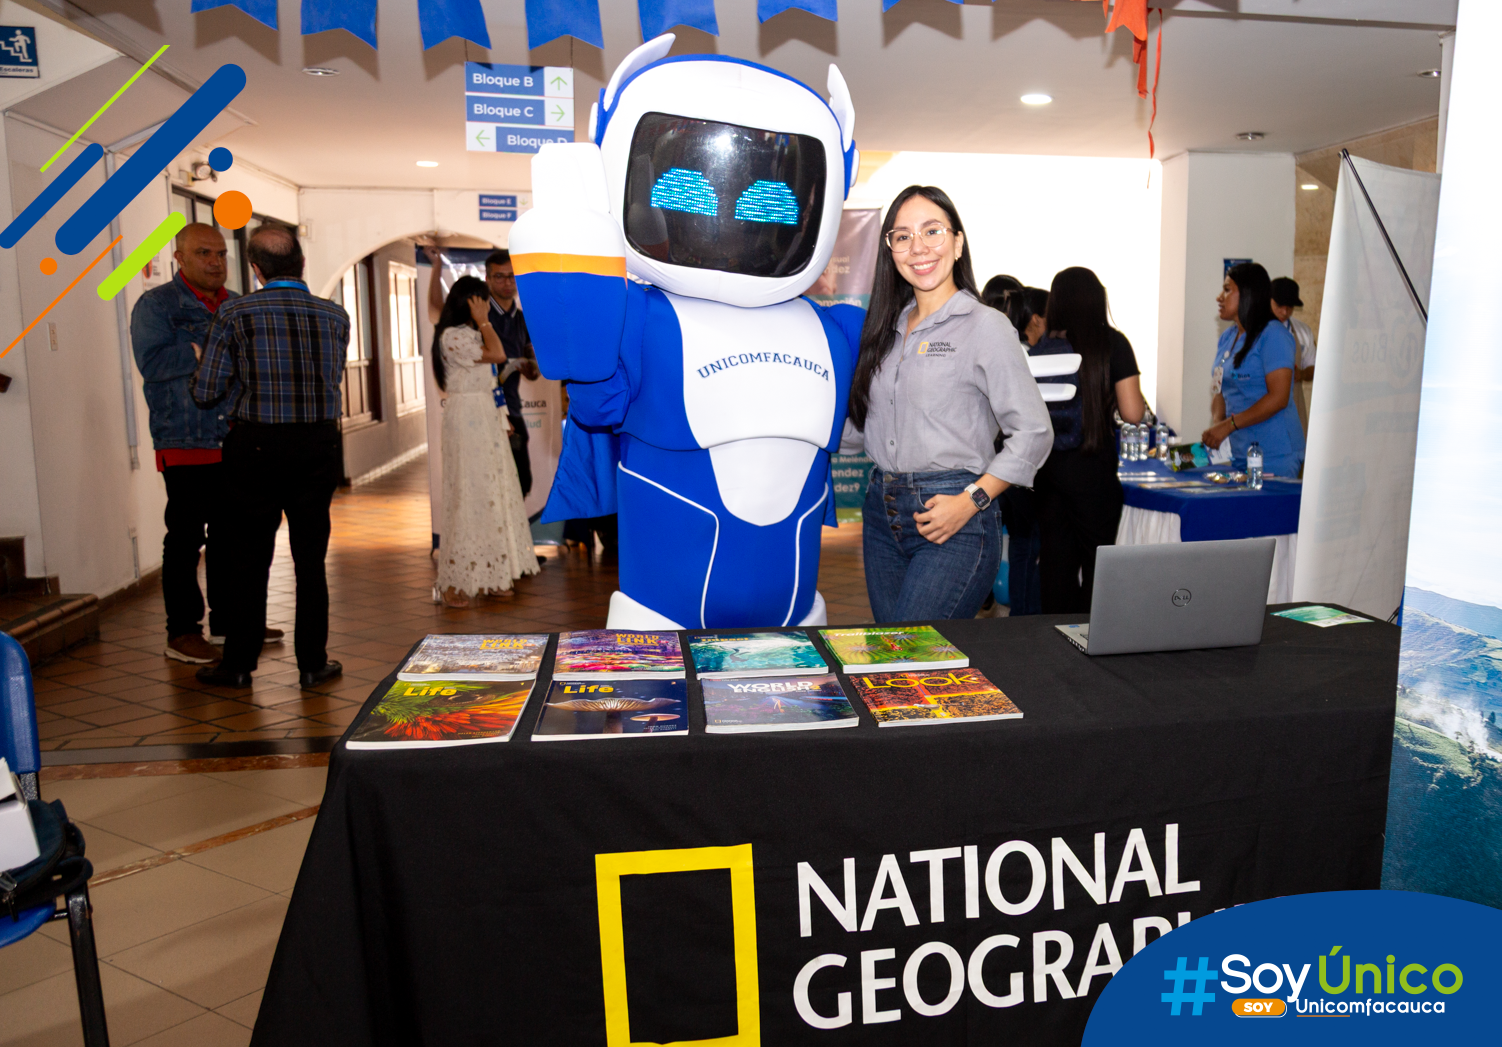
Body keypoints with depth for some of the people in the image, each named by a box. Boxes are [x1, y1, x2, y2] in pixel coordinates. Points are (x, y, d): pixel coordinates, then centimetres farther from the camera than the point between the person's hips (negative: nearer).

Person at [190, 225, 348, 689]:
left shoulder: (235, 314, -6)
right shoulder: (335, 316, 0)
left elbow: (205, 392, -3)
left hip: (256, 448, -2)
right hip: (319, 446, 2)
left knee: (250, 560, 9)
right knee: (311, 559, 10)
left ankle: (238, 664, 18)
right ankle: (313, 663, 16)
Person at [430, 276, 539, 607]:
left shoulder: (469, 333, 17)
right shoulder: (452, 336, -13)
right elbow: (498, 355, -21)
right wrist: (482, 321, -13)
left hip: (484, 418, 10)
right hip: (466, 418, -10)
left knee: (491, 491, 11)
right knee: (470, 493, -7)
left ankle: (488, 574, 20)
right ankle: (455, 583, 0)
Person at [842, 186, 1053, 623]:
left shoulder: (985, 326, -6)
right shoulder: (888, 329, 14)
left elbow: (1034, 433, -8)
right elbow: (856, 426, 18)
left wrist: (971, 501, -16)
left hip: (953, 522, -6)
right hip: (883, 511, 7)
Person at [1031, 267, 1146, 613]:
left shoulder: (1039, 348, 4)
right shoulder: (1113, 344, -4)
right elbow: (1132, 412, -7)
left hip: (1045, 464, 4)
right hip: (1092, 466, -4)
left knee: (1055, 561, 10)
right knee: (1096, 561, 6)